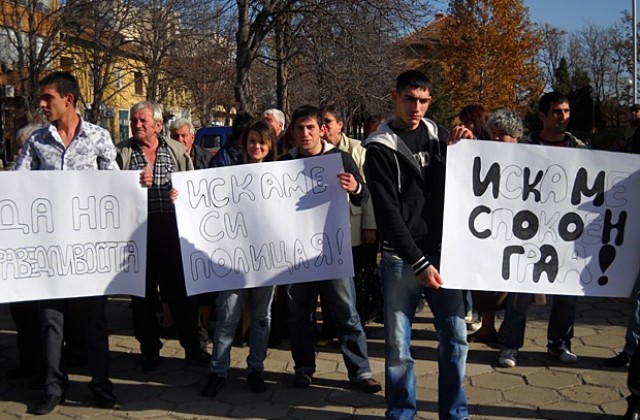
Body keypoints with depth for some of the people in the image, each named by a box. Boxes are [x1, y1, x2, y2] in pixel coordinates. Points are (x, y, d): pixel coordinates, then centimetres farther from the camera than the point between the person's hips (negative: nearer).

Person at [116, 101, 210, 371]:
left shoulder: (178, 150, 10)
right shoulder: (122, 152, 7)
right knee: (143, 293, 7)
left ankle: (193, 348, 15)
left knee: (181, 289, 4)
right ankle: (149, 350, 20)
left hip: (173, 228, 0)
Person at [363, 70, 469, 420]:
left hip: (441, 251, 3)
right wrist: (418, 263, -14)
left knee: (455, 336, 2)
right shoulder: (380, 148, -4)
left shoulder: (438, 135, 9)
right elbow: (388, 213, -10)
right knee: (397, 343, 2)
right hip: (401, 256, -3)